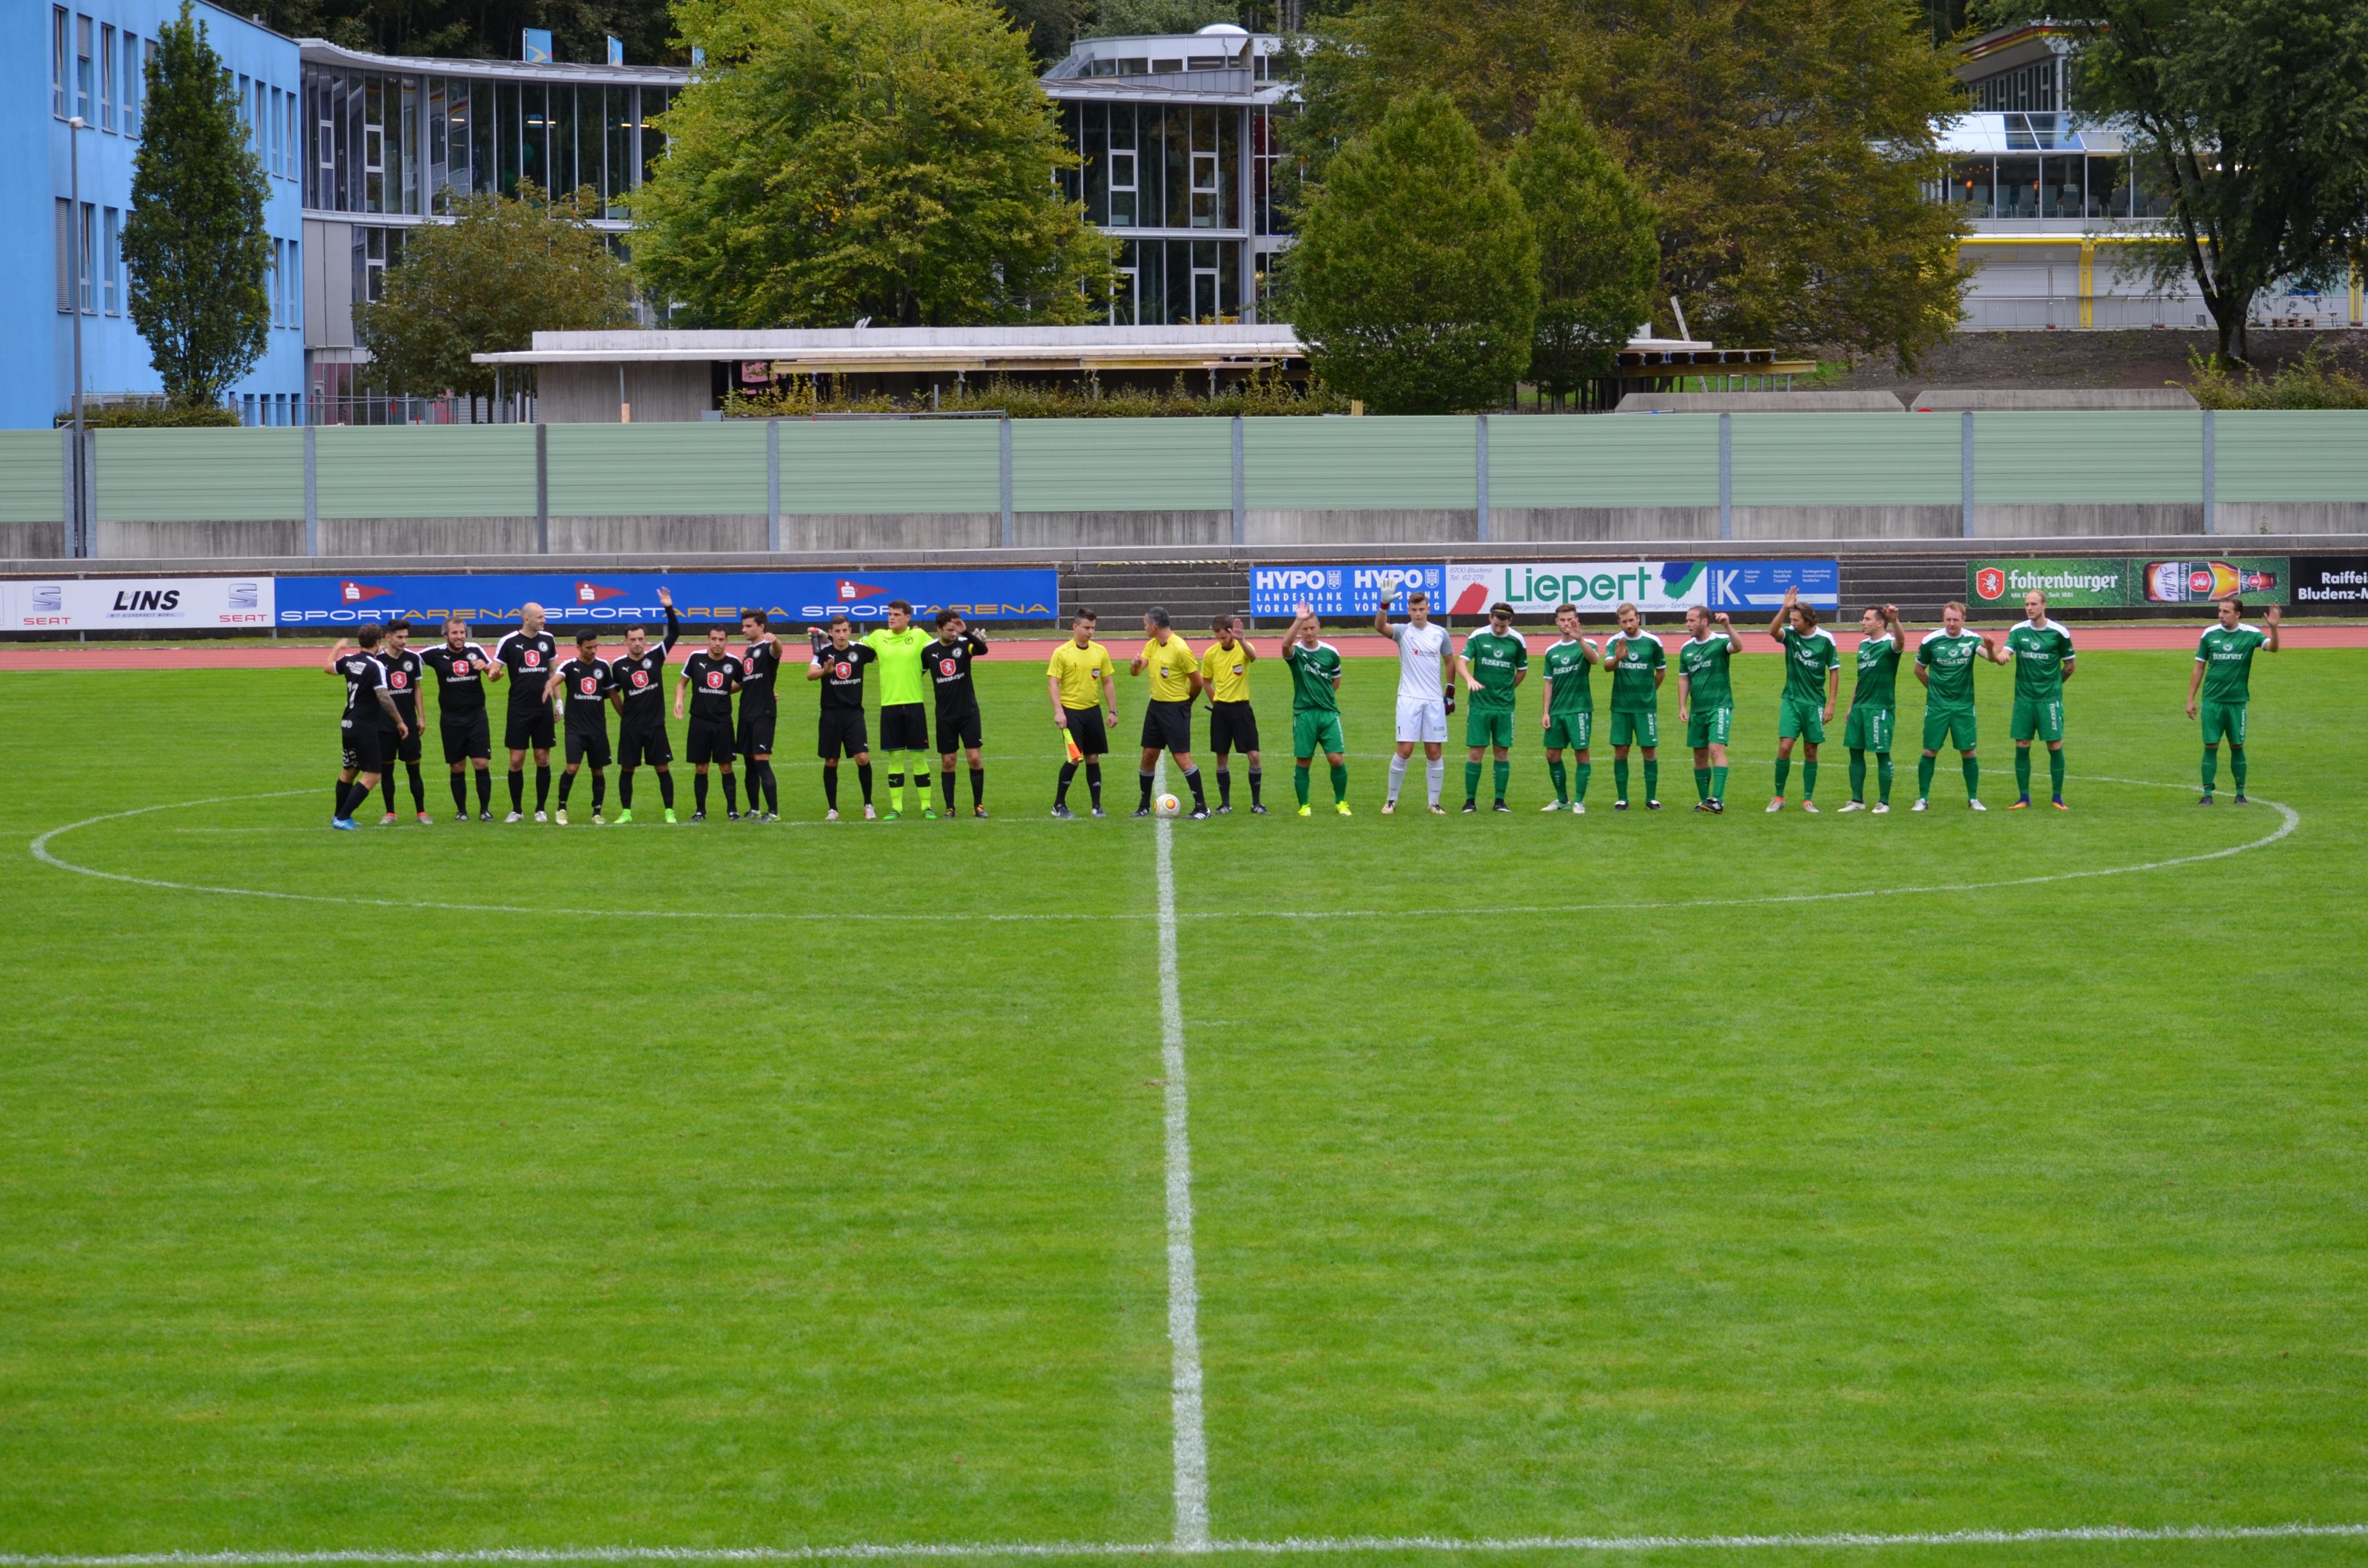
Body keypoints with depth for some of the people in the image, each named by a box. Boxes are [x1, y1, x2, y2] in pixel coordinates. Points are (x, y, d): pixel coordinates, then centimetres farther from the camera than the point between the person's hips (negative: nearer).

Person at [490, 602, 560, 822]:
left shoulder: (548, 639, 5)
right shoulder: (509, 641, -5)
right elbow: (495, 669, -2)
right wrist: (493, 674, -27)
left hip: (543, 709, 2)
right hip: (519, 710, -2)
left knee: (543, 760, 4)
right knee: (517, 760, -1)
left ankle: (541, 809, 13)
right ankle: (517, 810, 9)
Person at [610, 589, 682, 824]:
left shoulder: (655, 656, -3)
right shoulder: (619, 665, -2)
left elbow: (675, 633, -8)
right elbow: (614, 692, 12)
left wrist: (669, 608, -20)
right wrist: (624, 715, 11)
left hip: (655, 725, 0)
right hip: (630, 727, 0)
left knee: (663, 768, 0)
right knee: (627, 769, 5)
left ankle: (669, 812, 5)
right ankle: (626, 812, 14)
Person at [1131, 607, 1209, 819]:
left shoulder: (1180, 649, -19)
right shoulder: (1151, 645, 6)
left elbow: (1197, 682, -13)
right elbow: (1136, 671, 5)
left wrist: (1186, 701, 3)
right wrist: (1135, 664, -19)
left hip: (1176, 708, -8)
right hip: (1155, 705, 8)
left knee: (1182, 757, -10)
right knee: (1148, 756, 10)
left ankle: (1202, 807, -4)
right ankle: (1144, 806, 21)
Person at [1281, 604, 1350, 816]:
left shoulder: (1330, 652, 6)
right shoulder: (1296, 652, -3)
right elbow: (1285, 644, -29)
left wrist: (1324, 695, 10)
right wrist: (1298, 620, -35)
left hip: (1329, 712, 2)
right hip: (1304, 714, -2)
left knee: (1337, 759, -5)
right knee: (1303, 762, 1)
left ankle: (1341, 802, 12)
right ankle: (1304, 806, 13)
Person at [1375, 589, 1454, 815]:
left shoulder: (1440, 633, 6)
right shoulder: (1403, 632, -2)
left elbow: (1450, 662, 18)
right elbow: (1380, 627, -22)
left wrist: (1450, 693, 14)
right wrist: (1385, 604, -39)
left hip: (1435, 700, 3)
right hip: (1409, 699, -3)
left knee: (1435, 752, 3)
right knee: (1405, 750, -8)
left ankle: (1434, 803, 11)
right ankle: (1391, 800, 4)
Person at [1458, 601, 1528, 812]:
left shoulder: (1517, 641, 2)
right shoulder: (1478, 636, -3)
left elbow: (1522, 671, 14)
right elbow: (1461, 662, -11)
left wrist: (1506, 689, 8)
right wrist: (1470, 679, -30)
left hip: (1505, 706, 2)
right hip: (1479, 705, -2)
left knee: (1502, 752, 4)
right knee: (1475, 752, -3)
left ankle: (1500, 801, 11)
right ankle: (1470, 801, 4)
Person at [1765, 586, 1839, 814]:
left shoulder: (1825, 639, -5)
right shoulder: (1790, 634, -2)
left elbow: (1834, 672, 0)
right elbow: (1772, 631, -24)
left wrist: (1831, 704, -4)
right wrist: (1785, 607, -34)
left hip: (1815, 703, 0)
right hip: (1791, 700, 0)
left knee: (1811, 751, 4)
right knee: (1784, 746, -9)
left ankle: (1808, 800, 12)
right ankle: (1779, 797, 1)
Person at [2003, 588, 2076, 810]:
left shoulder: (2059, 633, -3)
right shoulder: (2018, 631, 3)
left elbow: (2069, 666, 6)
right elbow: (2006, 654, -11)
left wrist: (2053, 683, 10)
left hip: (2050, 699, -2)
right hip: (2024, 698, 2)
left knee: (2055, 746, -2)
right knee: (2022, 747, 3)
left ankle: (2058, 798, 7)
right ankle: (2024, 798, 11)